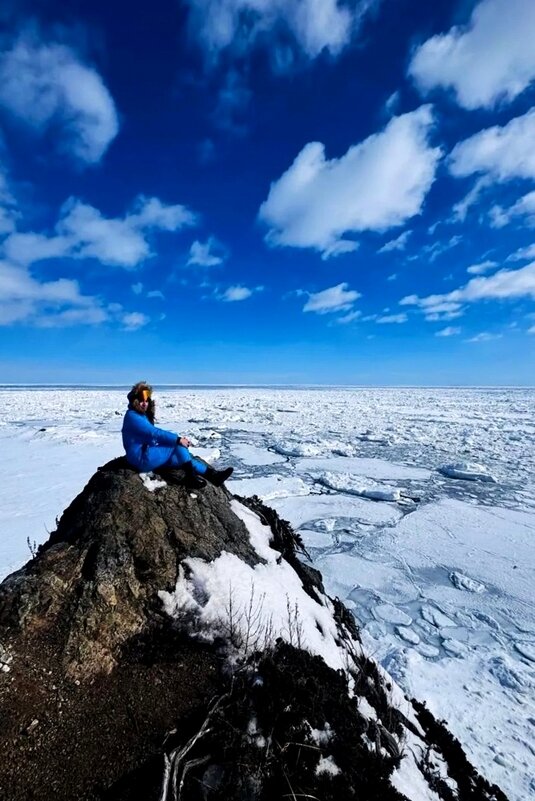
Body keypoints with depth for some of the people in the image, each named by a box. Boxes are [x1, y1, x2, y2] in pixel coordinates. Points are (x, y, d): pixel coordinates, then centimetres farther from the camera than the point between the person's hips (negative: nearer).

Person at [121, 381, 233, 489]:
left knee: (182, 458, -2)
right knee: (177, 443, -19)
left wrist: (178, 438, -2)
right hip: (142, 459, -9)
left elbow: (156, 434, 13)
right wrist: (178, 439, -25)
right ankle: (191, 477, -19)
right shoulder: (132, 416, -15)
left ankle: (212, 474, -7)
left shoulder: (143, 415, 15)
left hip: (148, 455, 9)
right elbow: (154, 432, -25)